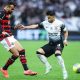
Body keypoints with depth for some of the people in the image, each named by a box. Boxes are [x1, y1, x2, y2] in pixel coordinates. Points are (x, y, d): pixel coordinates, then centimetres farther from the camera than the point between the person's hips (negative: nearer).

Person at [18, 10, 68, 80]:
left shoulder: (60, 23, -12)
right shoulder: (45, 23, 0)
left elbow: (66, 32, 0)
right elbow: (36, 26, 6)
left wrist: (65, 39, -15)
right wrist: (25, 27, 1)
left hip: (59, 43, -6)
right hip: (51, 43, 6)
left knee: (57, 54, -35)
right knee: (39, 52, -8)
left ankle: (64, 72, -26)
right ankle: (48, 66, 4)